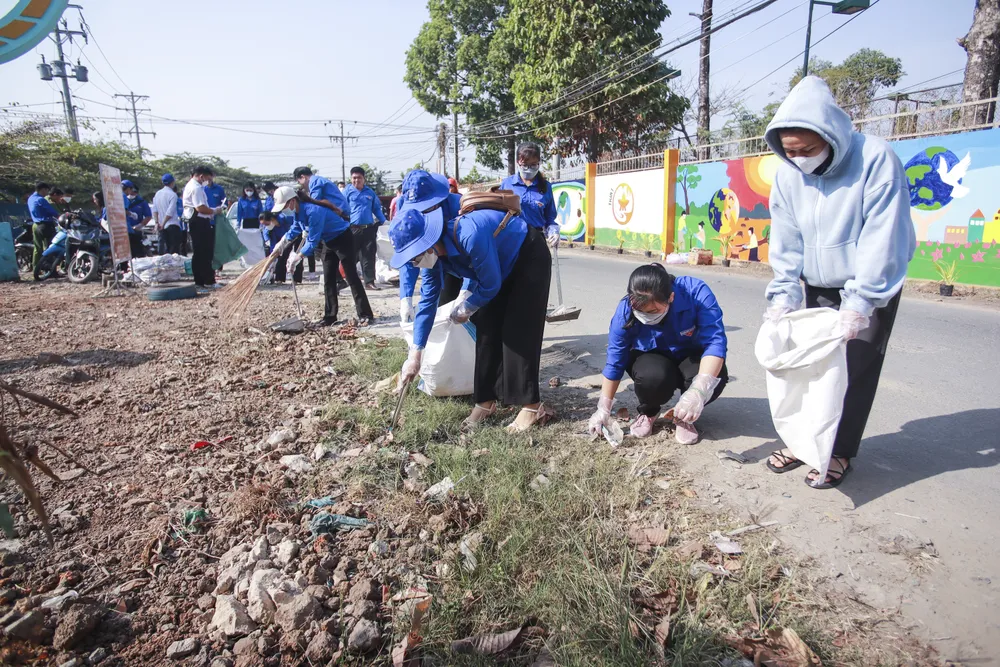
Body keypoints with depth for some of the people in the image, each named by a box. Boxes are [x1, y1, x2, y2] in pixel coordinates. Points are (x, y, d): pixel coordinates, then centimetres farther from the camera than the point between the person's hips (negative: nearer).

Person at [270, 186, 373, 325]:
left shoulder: (313, 212, -33)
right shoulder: (298, 211, -3)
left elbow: (313, 242, -31)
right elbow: (295, 230, 18)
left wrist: (296, 258, -27)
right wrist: (280, 246, 16)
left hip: (343, 239, -9)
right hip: (328, 241, 9)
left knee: (351, 277, -11)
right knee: (328, 280, 8)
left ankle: (365, 315, -10)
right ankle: (330, 316, 14)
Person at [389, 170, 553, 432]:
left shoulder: (470, 235, -39)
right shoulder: (431, 249, -14)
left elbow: (491, 286, -27)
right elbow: (428, 299, -7)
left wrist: (465, 308, -8)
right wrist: (415, 354, -7)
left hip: (529, 257, -7)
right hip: (503, 267, 7)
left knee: (518, 332, -12)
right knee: (487, 330, 3)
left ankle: (532, 406, -5)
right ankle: (486, 400, 13)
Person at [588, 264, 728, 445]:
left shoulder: (696, 292, -31)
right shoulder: (625, 310, -26)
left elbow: (715, 341, -38)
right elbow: (615, 361, -16)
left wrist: (698, 390, -54)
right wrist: (604, 409, -11)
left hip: (692, 359, 0)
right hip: (654, 360, 0)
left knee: (715, 377, -34)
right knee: (652, 376, -36)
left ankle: (684, 417, 0)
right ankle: (648, 412, 2)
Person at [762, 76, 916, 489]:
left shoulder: (876, 159, -22)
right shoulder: (787, 174, -8)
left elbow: (882, 238, -25)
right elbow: (786, 242, -5)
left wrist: (860, 302, -28)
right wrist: (782, 296, -13)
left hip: (871, 286, -4)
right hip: (819, 286, 5)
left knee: (856, 369, -1)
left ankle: (840, 452, 11)